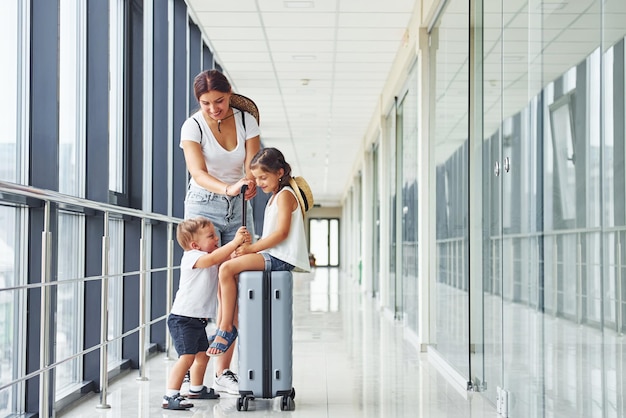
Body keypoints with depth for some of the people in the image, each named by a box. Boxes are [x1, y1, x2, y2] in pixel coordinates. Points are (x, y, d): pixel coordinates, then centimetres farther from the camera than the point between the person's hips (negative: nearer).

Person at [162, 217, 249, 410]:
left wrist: (242, 243, -12)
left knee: (202, 354, 23)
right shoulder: (191, 257, -17)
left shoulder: (212, 254, 14)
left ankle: (196, 389, 42)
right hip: (183, 318, -10)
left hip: (198, 319, 10)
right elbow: (212, 259, -35)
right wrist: (234, 242, -37)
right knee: (187, 356, -19)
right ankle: (170, 396, -18)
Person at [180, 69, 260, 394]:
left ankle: (223, 371, 0)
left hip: (239, 208, 3)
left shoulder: (247, 121, -1)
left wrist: (251, 182, -31)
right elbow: (198, 172, -21)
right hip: (204, 206, -3)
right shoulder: (193, 126, -9)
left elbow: (251, 165, -7)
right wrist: (227, 188, -39)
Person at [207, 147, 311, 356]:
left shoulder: (285, 195, -7)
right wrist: (249, 246, 5)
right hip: (272, 255, 11)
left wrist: (252, 248, -16)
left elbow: (281, 232, -18)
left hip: (281, 258, -11)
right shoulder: (275, 197, 23)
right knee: (224, 270, 4)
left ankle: (227, 328, -16)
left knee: (227, 268, -21)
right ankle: (221, 329, -1)